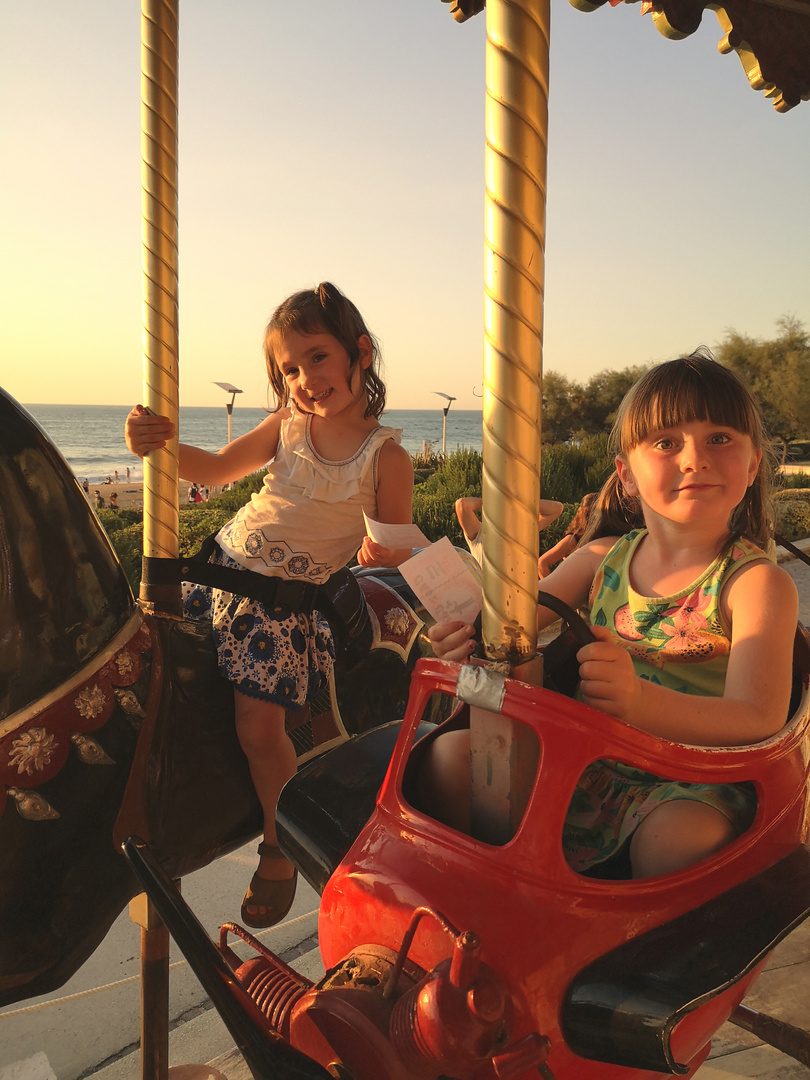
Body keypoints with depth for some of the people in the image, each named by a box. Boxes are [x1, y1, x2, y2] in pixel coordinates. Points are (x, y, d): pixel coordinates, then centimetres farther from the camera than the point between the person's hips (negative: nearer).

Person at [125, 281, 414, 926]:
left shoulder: (387, 457, -8)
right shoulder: (287, 424, 4)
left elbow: (397, 553, -2)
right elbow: (216, 469, 5)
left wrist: (381, 554, -21)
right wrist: (159, 443, -10)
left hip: (290, 602, -5)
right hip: (224, 567, 6)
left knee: (259, 727, -13)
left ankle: (280, 849, 15)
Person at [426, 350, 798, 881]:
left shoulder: (760, 582, -9)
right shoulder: (603, 558, 5)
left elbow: (759, 719, -22)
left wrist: (640, 701, -41)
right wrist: (464, 637, -18)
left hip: (694, 782, -4)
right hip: (589, 763, 4)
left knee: (678, 838, -36)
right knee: (451, 754, -10)